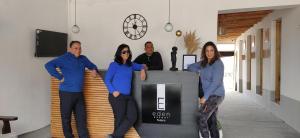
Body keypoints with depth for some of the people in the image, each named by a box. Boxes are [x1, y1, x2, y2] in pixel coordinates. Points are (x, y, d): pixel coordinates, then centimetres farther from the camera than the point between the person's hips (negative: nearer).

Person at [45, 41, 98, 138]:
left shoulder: (83, 59, 11)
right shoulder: (64, 58, -8)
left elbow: (92, 65, 28)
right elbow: (48, 65, -17)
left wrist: (94, 70, 4)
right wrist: (60, 77, -18)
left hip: (79, 93, 5)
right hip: (67, 93, -5)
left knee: (81, 117, 10)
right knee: (66, 118, 7)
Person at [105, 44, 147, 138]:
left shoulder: (131, 65, 16)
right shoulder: (114, 65, 0)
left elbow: (141, 66, 32)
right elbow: (107, 80, -4)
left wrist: (142, 70, 8)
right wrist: (113, 91, -15)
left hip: (128, 96, 6)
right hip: (117, 96, -5)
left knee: (132, 117, -6)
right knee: (120, 118, 0)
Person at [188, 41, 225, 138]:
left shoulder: (218, 63, -11)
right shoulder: (203, 63, 10)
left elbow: (216, 82, -18)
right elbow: (191, 67, 16)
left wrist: (205, 97, -18)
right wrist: (200, 70, -4)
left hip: (215, 95, -7)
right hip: (210, 95, 8)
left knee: (201, 119, -13)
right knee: (212, 121, 12)